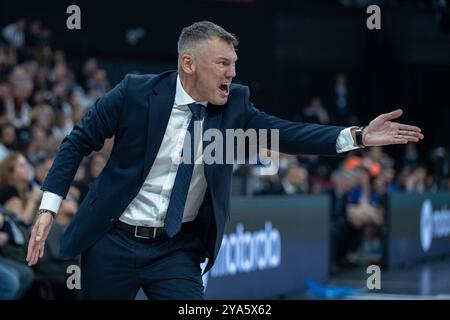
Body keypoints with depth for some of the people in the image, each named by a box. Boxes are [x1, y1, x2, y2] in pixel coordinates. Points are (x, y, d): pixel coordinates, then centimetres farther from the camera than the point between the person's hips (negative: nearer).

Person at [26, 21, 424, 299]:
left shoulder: (234, 105, -2)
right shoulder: (136, 92, -12)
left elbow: (286, 133, -10)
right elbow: (78, 142, -4)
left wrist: (358, 136, -23)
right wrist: (48, 208, -10)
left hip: (178, 250, 2)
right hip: (114, 241, -2)